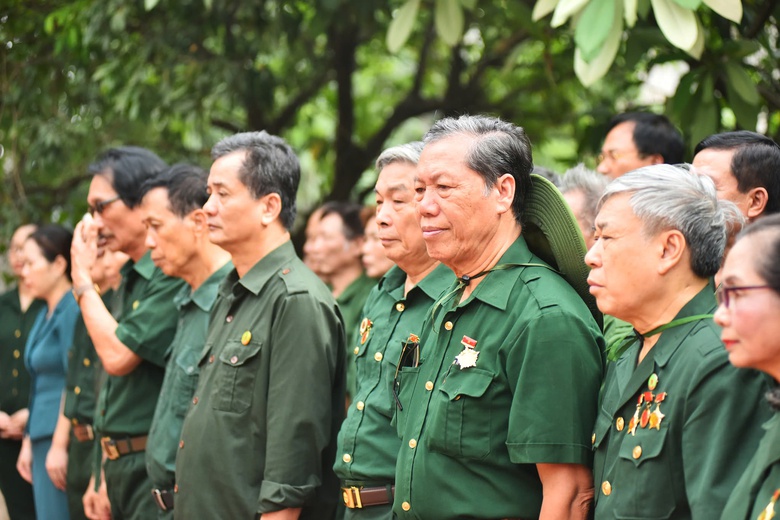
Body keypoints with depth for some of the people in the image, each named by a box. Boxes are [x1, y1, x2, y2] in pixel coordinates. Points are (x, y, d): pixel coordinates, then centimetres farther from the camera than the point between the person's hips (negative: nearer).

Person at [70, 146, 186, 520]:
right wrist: (103, 476, 18)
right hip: (119, 464, 9)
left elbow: (118, 355, -21)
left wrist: (82, 279, -9)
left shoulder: (174, 277, -16)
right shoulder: (130, 279, 14)